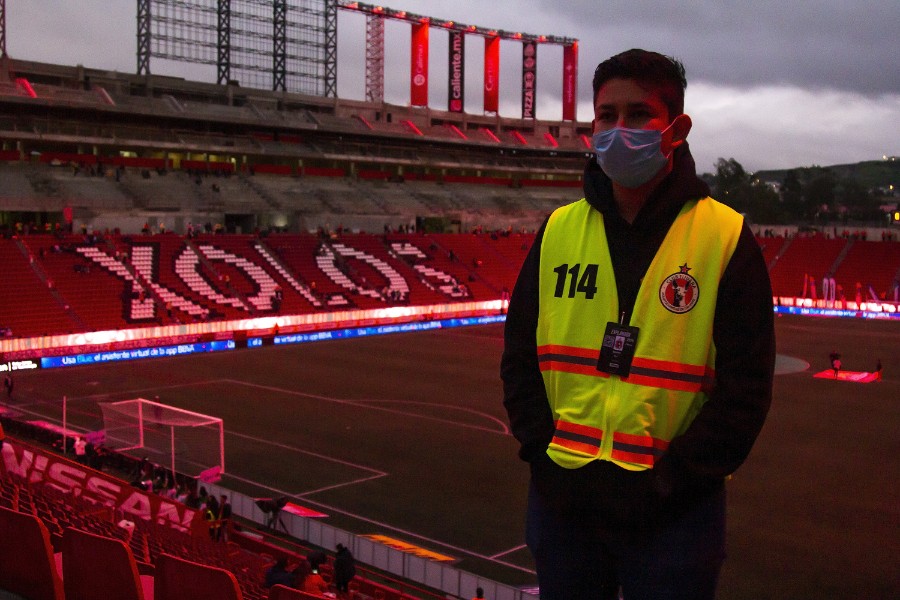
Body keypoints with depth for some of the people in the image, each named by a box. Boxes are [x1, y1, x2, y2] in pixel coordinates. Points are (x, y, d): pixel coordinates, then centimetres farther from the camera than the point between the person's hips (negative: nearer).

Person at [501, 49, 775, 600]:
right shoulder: (559, 231, 4)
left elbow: (745, 389, -7)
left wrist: (667, 482, -12)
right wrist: (546, 455, -4)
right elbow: (520, 357, 7)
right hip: (563, 498, 3)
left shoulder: (727, 238, -5)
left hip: (675, 511, -3)